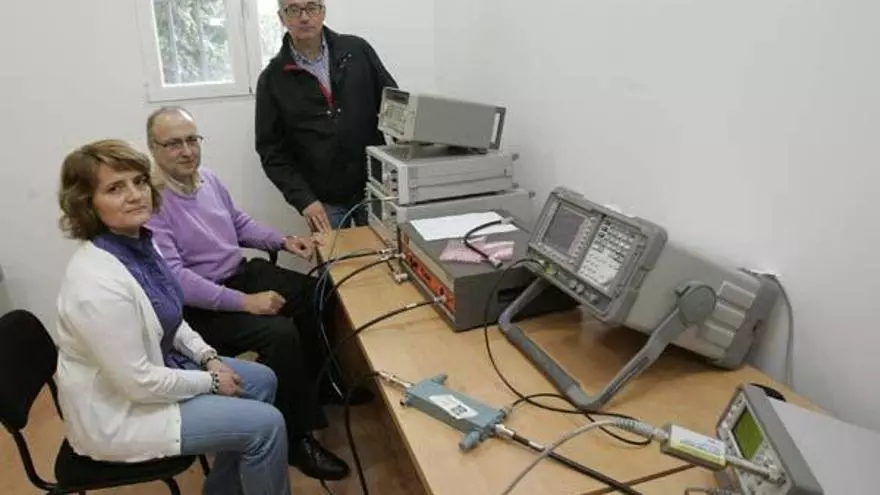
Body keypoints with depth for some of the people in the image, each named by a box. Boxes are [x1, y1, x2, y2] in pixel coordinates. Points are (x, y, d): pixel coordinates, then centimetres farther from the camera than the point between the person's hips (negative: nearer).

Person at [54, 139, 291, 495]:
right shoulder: (99, 282, -33)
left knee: (262, 381, 12)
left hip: (156, 367, 9)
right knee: (266, 425, -11)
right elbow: (139, 383, -27)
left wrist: (208, 357, -1)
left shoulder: (138, 242, -4)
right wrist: (210, 381, -14)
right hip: (118, 411, -9)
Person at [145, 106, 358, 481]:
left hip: (243, 273, 9)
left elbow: (239, 223, 20)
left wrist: (282, 241, 5)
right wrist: (243, 302, -30)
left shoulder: (207, 178, 5)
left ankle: (322, 386, 21)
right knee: (280, 333, -28)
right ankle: (296, 439, -11)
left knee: (318, 295, 2)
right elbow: (174, 278, -28)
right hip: (199, 305, -9)